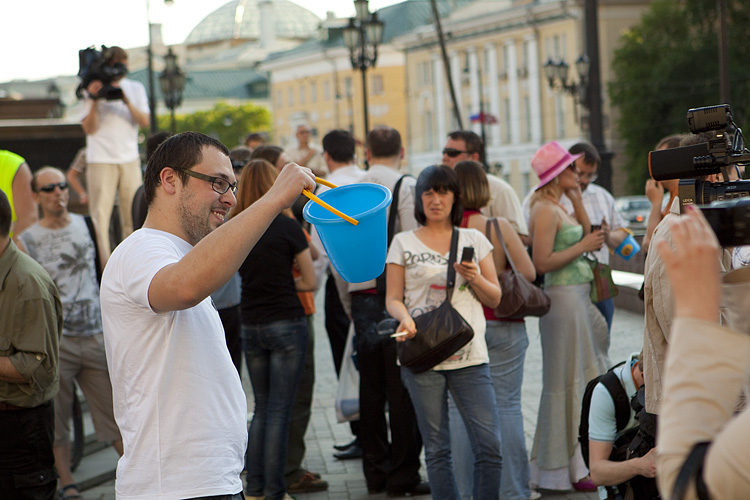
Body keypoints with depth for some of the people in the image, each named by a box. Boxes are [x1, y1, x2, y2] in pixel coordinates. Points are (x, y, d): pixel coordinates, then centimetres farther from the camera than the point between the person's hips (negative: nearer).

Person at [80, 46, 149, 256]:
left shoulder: (135, 88, 11)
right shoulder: (94, 89, 1)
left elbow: (144, 121, 0)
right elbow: (89, 128, -6)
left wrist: (127, 102, -15)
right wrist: (94, 101, -19)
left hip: (130, 159, 3)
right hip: (101, 160, -3)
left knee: (133, 213, 3)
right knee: (100, 214, -9)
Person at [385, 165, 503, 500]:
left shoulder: (474, 240, 13)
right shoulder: (404, 243, 9)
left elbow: (494, 299, 13)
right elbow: (392, 299, 6)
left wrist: (473, 277, -6)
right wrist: (404, 317, -15)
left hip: (469, 355, 1)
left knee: (490, 446, -8)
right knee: (437, 449, 3)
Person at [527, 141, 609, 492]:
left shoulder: (559, 207, 14)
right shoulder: (544, 210, -15)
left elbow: (587, 238, 20)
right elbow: (542, 263, -21)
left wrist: (578, 203, 11)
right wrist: (582, 247, -16)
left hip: (579, 298, 10)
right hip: (563, 299, -10)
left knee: (584, 377, 14)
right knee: (569, 380, -4)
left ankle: (581, 460, 23)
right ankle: (570, 468, 3)